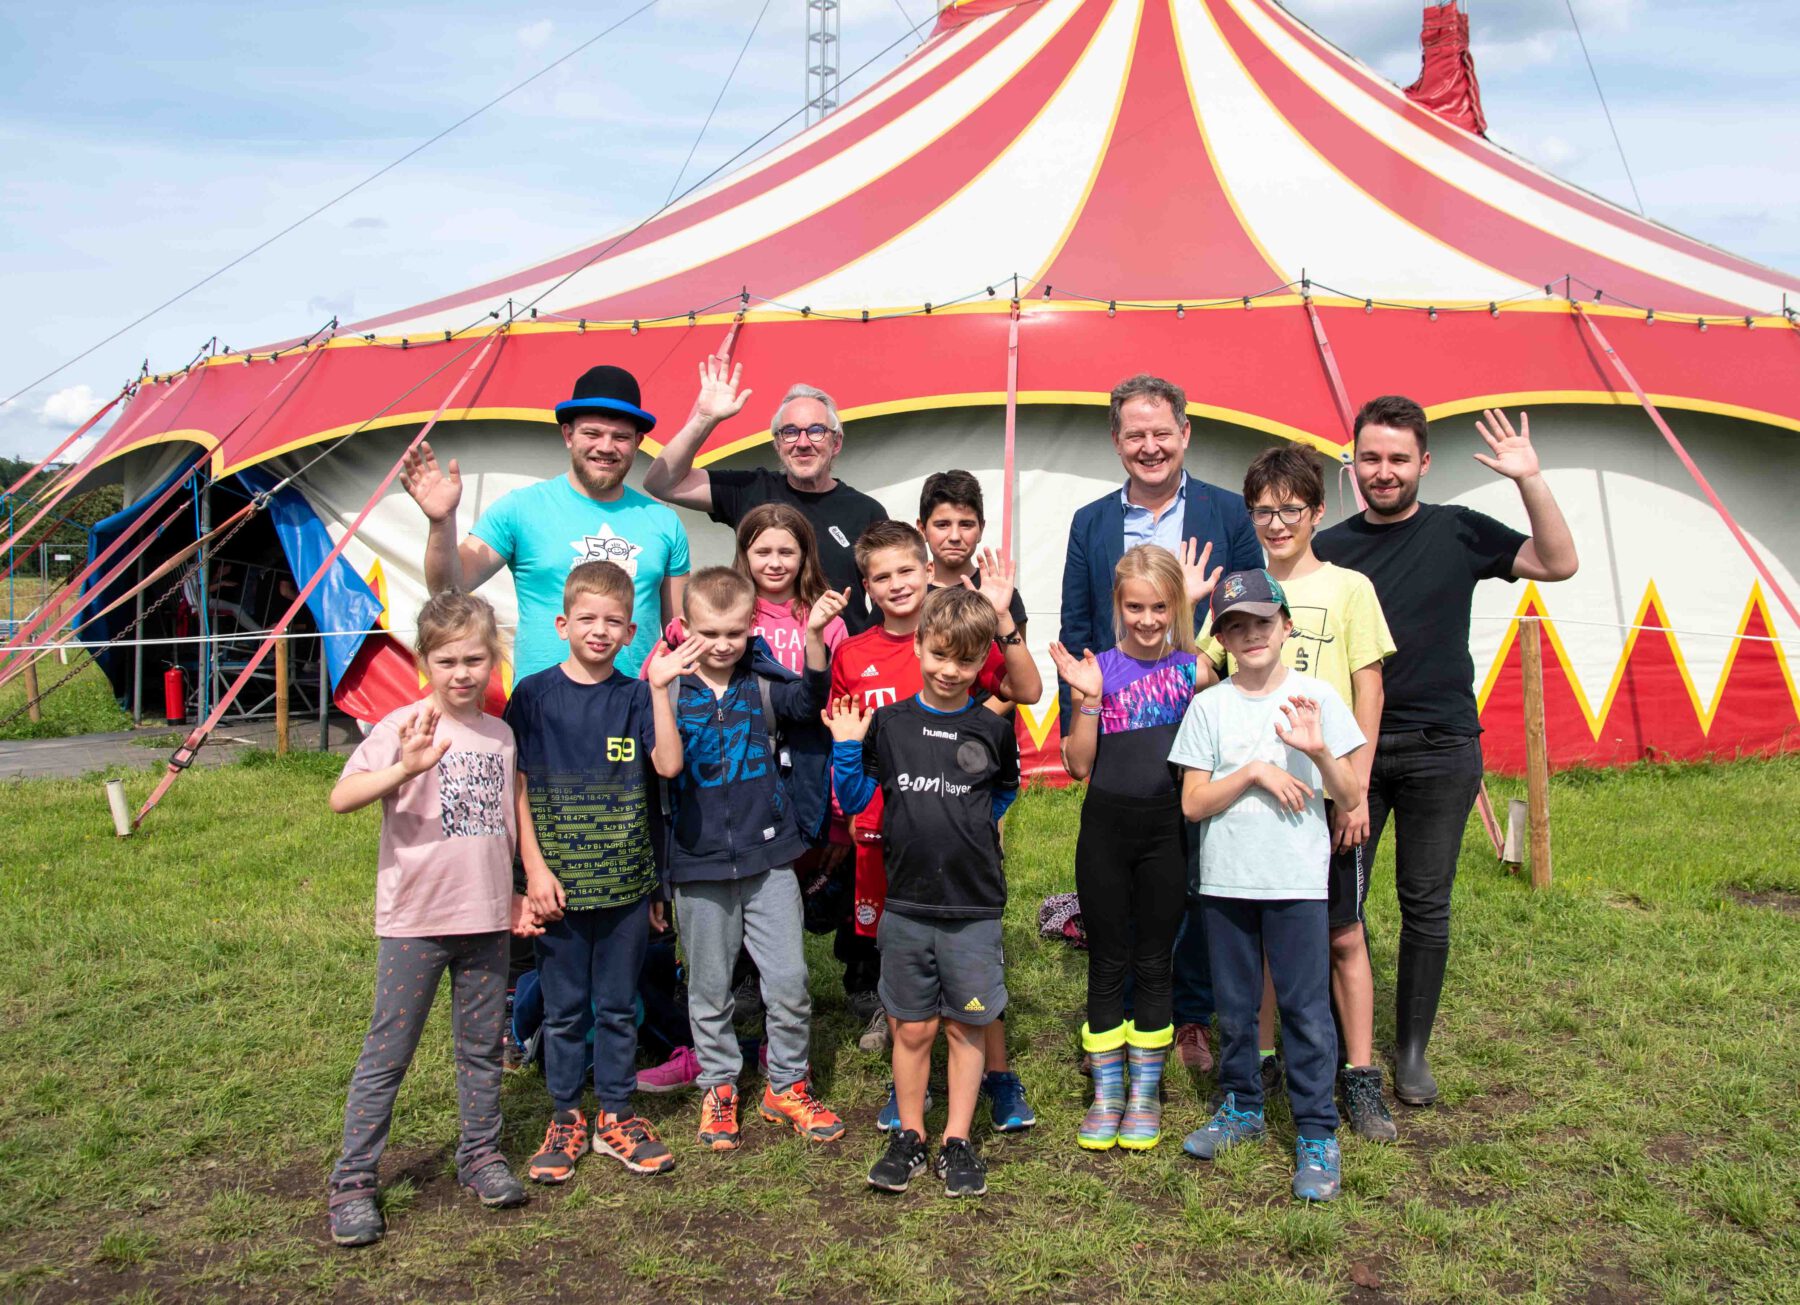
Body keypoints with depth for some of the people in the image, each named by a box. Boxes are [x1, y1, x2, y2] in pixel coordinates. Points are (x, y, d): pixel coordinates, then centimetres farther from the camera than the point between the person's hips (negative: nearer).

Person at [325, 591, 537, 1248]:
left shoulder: (500, 734, 7)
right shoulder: (403, 727, -9)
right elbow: (341, 798, -21)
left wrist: (514, 894, 16)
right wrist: (406, 768, -36)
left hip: (487, 921, 5)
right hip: (414, 922, -5)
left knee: (482, 1048, 15)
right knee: (386, 1055, 3)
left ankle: (481, 1156, 30)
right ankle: (353, 1182, 14)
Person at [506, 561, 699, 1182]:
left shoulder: (634, 696, 2)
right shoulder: (534, 694, -3)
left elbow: (668, 765, -12)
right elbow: (516, 786, -3)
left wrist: (659, 689, -17)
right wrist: (535, 868, -9)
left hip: (626, 881, 2)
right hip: (558, 882, -1)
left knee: (618, 1007, 12)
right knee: (564, 1008, 10)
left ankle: (616, 1117, 25)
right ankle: (565, 1119, 24)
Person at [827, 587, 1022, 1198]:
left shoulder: (993, 731, 1)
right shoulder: (888, 723, -1)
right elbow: (853, 800, 3)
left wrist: (978, 821, 8)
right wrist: (846, 748, -9)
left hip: (974, 905, 0)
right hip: (906, 901, 0)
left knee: (964, 1025, 9)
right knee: (912, 1027, 9)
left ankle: (957, 1141, 22)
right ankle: (909, 1135, 25)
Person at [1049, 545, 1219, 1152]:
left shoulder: (1193, 668, 1)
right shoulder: (1099, 668, 0)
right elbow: (1079, 765, -2)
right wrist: (1087, 699, -14)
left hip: (1166, 829, 0)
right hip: (1105, 828, 0)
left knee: (1153, 963, 10)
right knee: (1107, 963, 9)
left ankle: (1146, 1092, 23)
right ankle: (1106, 1092, 21)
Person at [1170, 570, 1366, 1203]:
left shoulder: (1316, 697, -1)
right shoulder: (1209, 705, 2)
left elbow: (1350, 798, -1)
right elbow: (1192, 803, -2)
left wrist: (1318, 752, -19)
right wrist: (1254, 772, -15)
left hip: (1297, 881, -2)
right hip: (1225, 881, 2)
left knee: (1306, 1009, 0)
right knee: (1233, 1005, 13)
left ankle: (1316, 1133, 12)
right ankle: (1241, 1107, 32)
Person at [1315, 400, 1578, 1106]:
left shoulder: (1457, 532, 3)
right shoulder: (1330, 548, 4)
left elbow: (1559, 564, -6)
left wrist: (1530, 480, -17)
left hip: (1441, 750, 0)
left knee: (1426, 906, 6)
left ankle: (1411, 1050, 20)